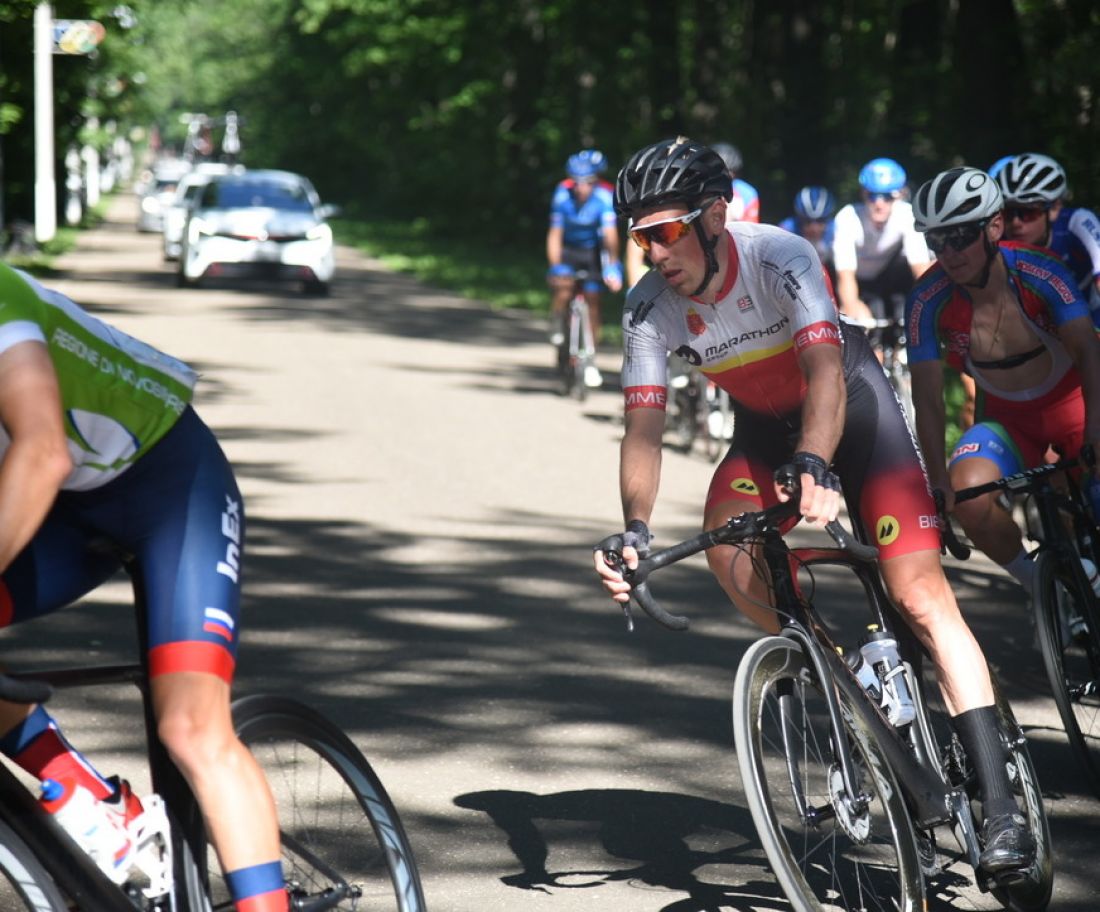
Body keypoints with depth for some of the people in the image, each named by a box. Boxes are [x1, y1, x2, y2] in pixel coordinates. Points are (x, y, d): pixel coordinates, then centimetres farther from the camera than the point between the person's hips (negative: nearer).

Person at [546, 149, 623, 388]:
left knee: (592, 299, -3)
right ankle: (556, 325, 3)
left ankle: (590, 361, 9)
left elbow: (610, 234, -35)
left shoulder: (604, 198, -26)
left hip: (593, 250, 0)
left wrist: (612, 266, -46)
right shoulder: (562, 196, -22)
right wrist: (554, 267, -26)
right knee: (563, 284, -27)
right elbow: (554, 235, -17)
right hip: (567, 249, 0)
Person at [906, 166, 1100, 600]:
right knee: (968, 494, -26)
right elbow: (928, 398, -16)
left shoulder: (1038, 272, -25)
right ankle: (1039, 585, -3)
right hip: (1005, 418, 1)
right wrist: (938, 485, -22)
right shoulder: (928, 300, -20)